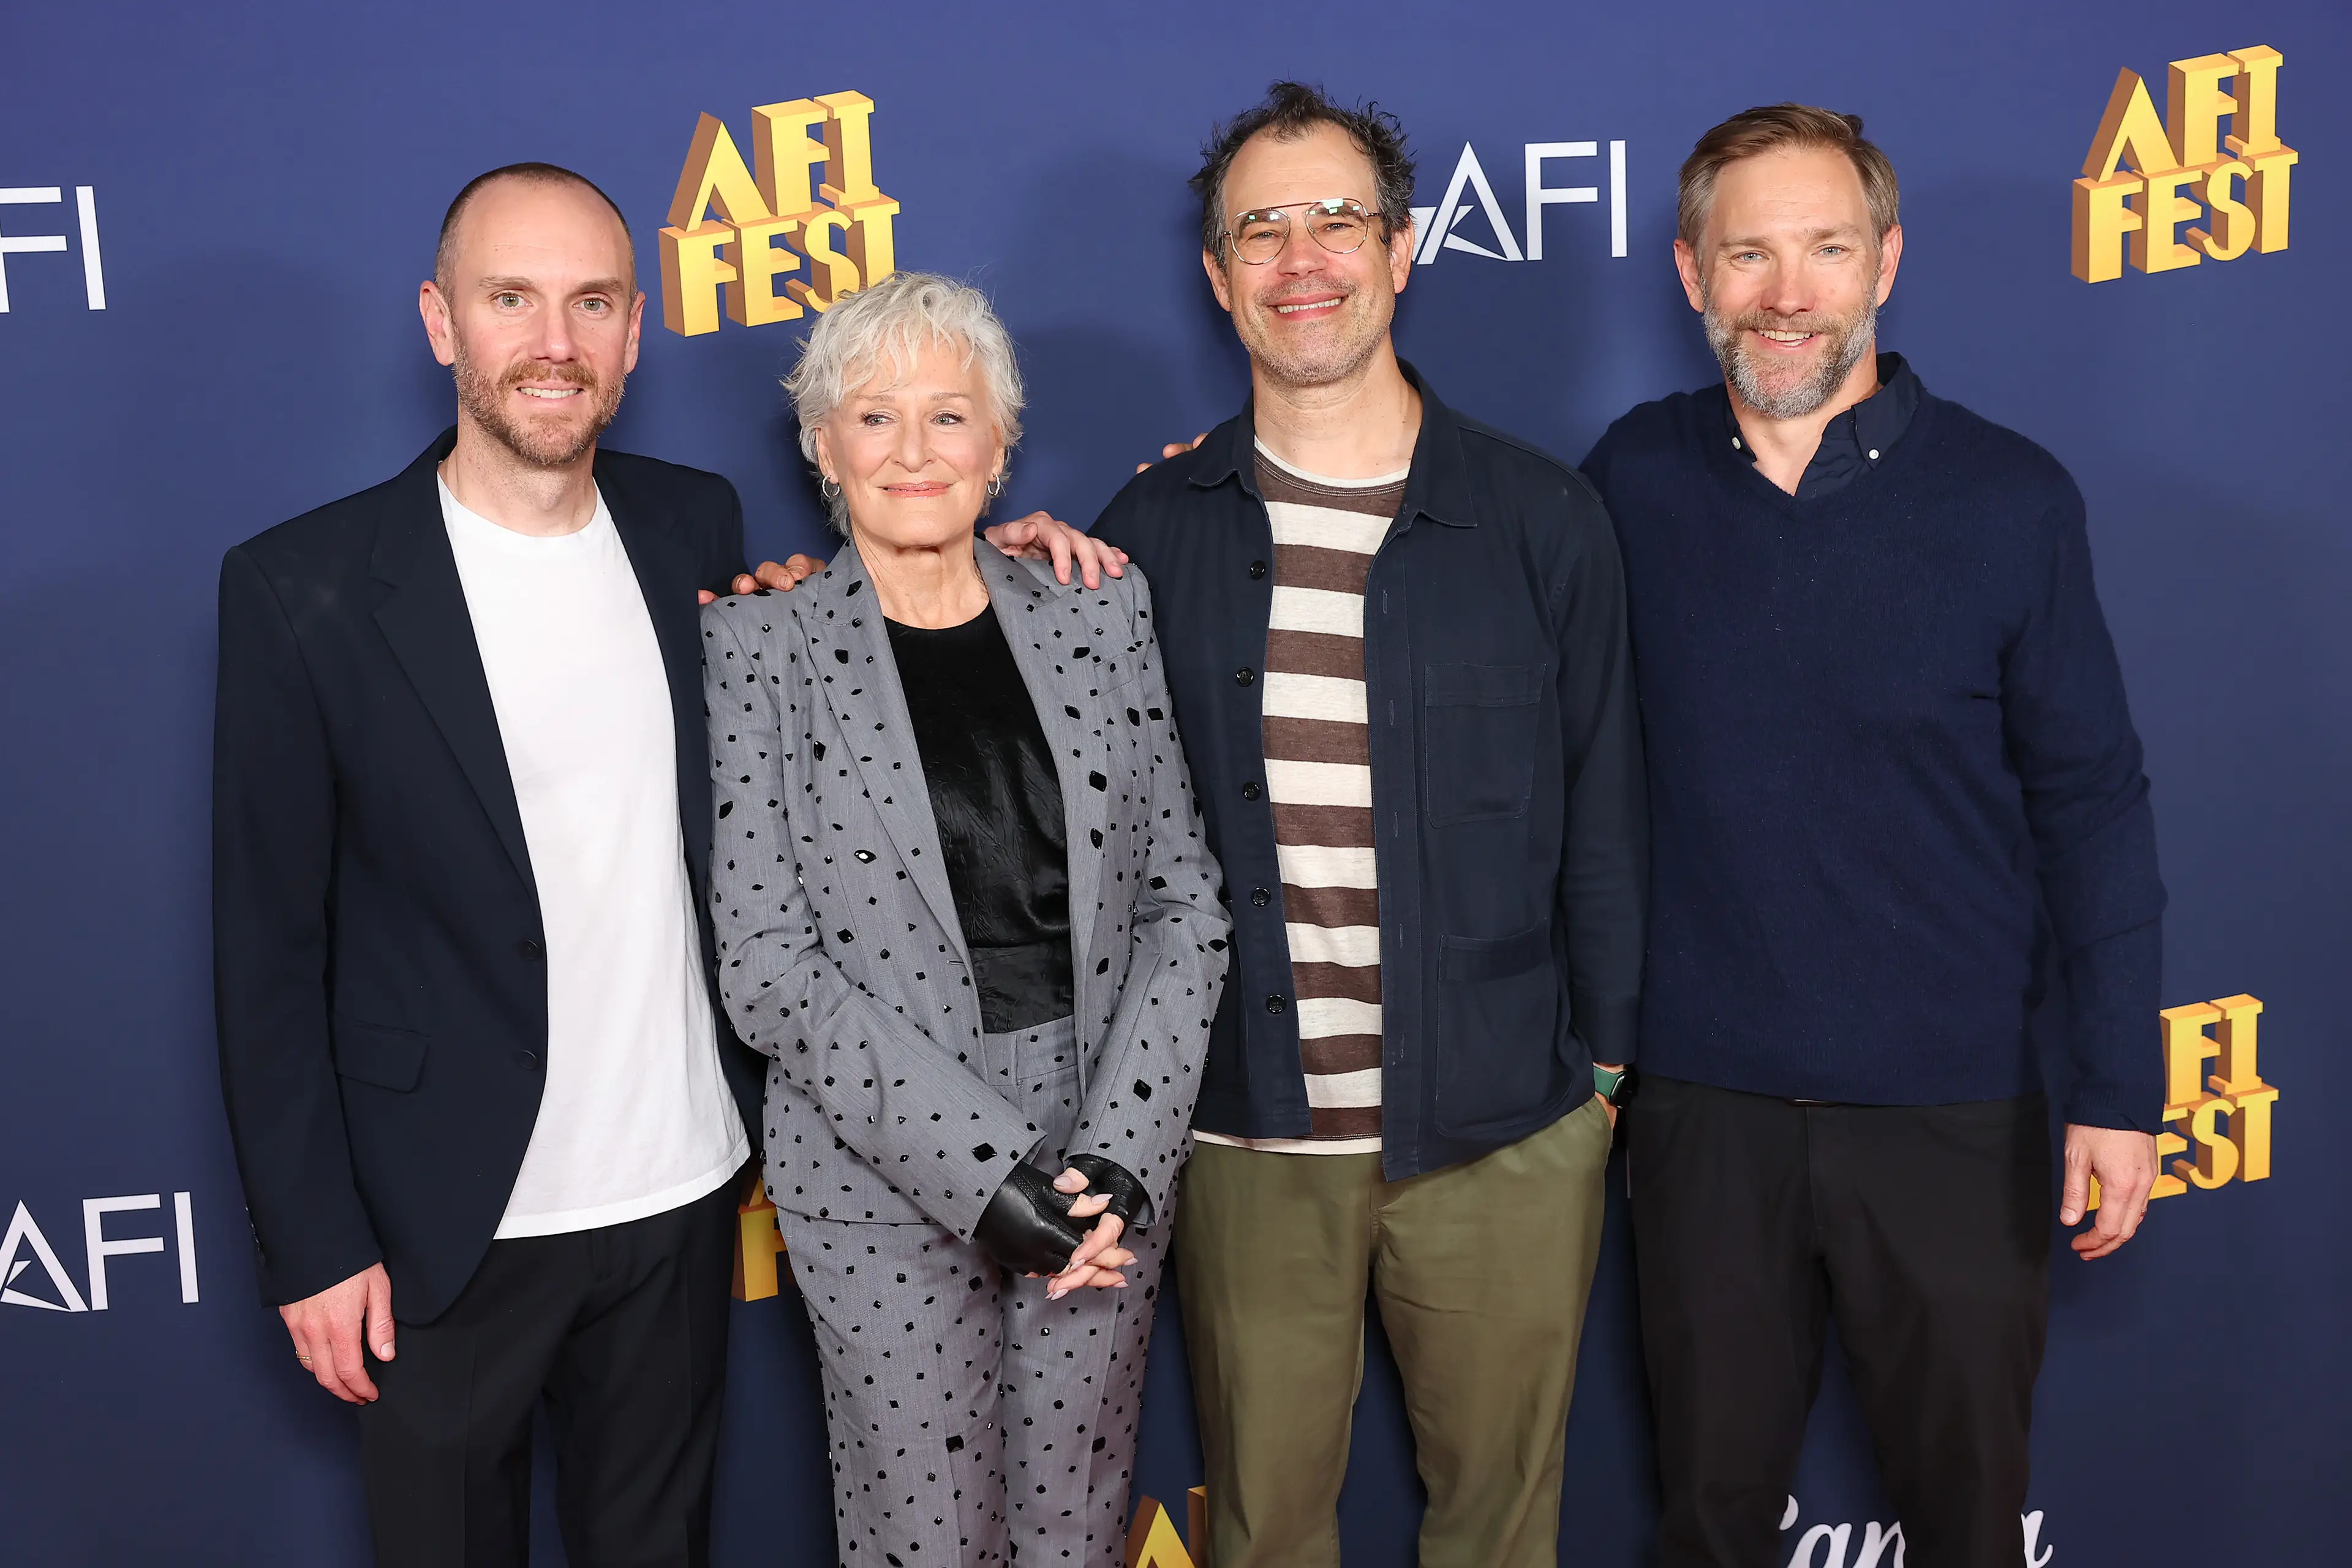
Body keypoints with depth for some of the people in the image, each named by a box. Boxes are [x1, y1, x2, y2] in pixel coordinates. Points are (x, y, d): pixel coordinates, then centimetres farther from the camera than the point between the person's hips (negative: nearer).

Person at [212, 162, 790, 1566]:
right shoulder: (302, 588, -11)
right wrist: (312, 1240, -7)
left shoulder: (697, 528, 1)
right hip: (446, 1226, -3)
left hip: (682, 1190, 4)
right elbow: (270, 949, -7)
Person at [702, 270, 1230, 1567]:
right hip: (883, 1183, -2)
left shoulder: (1103, 617, 4)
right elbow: (767, 964, -9)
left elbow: (1183, 899, 2)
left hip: (1112, 1164, 3)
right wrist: (981, 1166, -15)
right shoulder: (757, 647, -3)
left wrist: (1120, 1149, -10)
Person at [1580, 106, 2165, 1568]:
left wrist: (2120, 1088, -5)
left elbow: (2091, 804, -2)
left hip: (1952, 1113, -1)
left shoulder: (2009, 497, -6)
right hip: (1707, 1101, 1)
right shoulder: (1637, 477, -1)